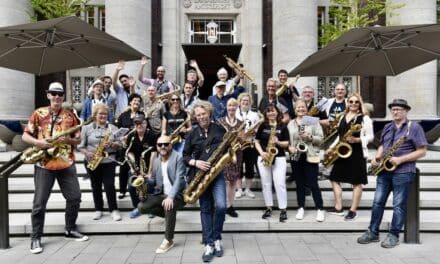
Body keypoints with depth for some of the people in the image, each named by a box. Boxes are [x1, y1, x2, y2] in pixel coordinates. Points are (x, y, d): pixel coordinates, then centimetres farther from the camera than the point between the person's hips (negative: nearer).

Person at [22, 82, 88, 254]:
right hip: (44, 164, -2)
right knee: (40, 202, 1)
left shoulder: (70, 116, 6)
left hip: (67, 164, 2)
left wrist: (68, 139, -13)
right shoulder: (38, 113, 1)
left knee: (75, 197, 5)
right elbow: (25, 136, 2)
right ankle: (35, 237, 14)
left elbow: (78, 140, 8)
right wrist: (38, 142, -17)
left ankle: (70, 230, 23)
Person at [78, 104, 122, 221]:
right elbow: (81, 145, 1)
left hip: (108, 161, 0)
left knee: (109, 185, -5)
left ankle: (114, 210, 4)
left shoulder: (113, 128, 5)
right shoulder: (87, 128, 2)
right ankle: (98, 210, 20)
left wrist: (112, 144, -17)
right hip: (92, 161, 1)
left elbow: (119, 144, 3)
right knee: (96, 186, 9)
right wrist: (87, 153, -16)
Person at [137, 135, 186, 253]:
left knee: (169, 207, -37)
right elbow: (153, 180, 17)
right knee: (141, 207, -13)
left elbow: (179, 179, -22)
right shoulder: (156, 161, 10)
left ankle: (168, 240, -20)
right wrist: (144, 180, -7)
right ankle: (169, 214, 8)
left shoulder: (178, 157, -11)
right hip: (161, 194, 7)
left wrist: (171, 196, -34)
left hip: (177, 194, -6)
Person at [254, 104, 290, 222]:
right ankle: (268, 208, 18)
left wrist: (278, 142, -18)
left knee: (280, 183, -7)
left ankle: (283, 209, 2)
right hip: (264, 158, 2)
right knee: (266, 184, 6)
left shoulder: (283, 126, 2)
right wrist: (262, 152, -9)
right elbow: (256, 141, 6)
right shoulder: (262, 126, 5)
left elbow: (286, 143, 1)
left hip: (279, 158, -2)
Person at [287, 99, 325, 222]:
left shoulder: (313, 121, 1)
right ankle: (301, 208, 20)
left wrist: (310, 137, -20)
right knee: (300, 184, 11)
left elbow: (320, 138, -3)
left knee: (312, 184, -4)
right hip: (296, 157, 4)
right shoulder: (290, 123, 11)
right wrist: (289, 147, -9)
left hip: (310, 156, -3)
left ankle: (320, 209, 8)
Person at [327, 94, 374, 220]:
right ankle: (338, 208, 15)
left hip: (357, 153, -7)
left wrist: (357, 140, -22)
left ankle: (353, 210, 10)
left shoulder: (365, 118, -4)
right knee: (334, 178, 6)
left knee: (356, 182, 1)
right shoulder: (343, 117, 15)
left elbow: (370, 136, -6)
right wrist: (331, 147, 9)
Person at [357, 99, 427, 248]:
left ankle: (393, 235, 10)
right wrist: (377, 157, 5)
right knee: (377, 202, 6)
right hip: (385, 170, 6)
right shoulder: (387, 127, 14)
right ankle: (373, 232, 14)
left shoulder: (414, 127, -5)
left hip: (403, 172, -6)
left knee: (398, 205, 0)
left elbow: (422, 151, -8)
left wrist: (401, 159, -17)